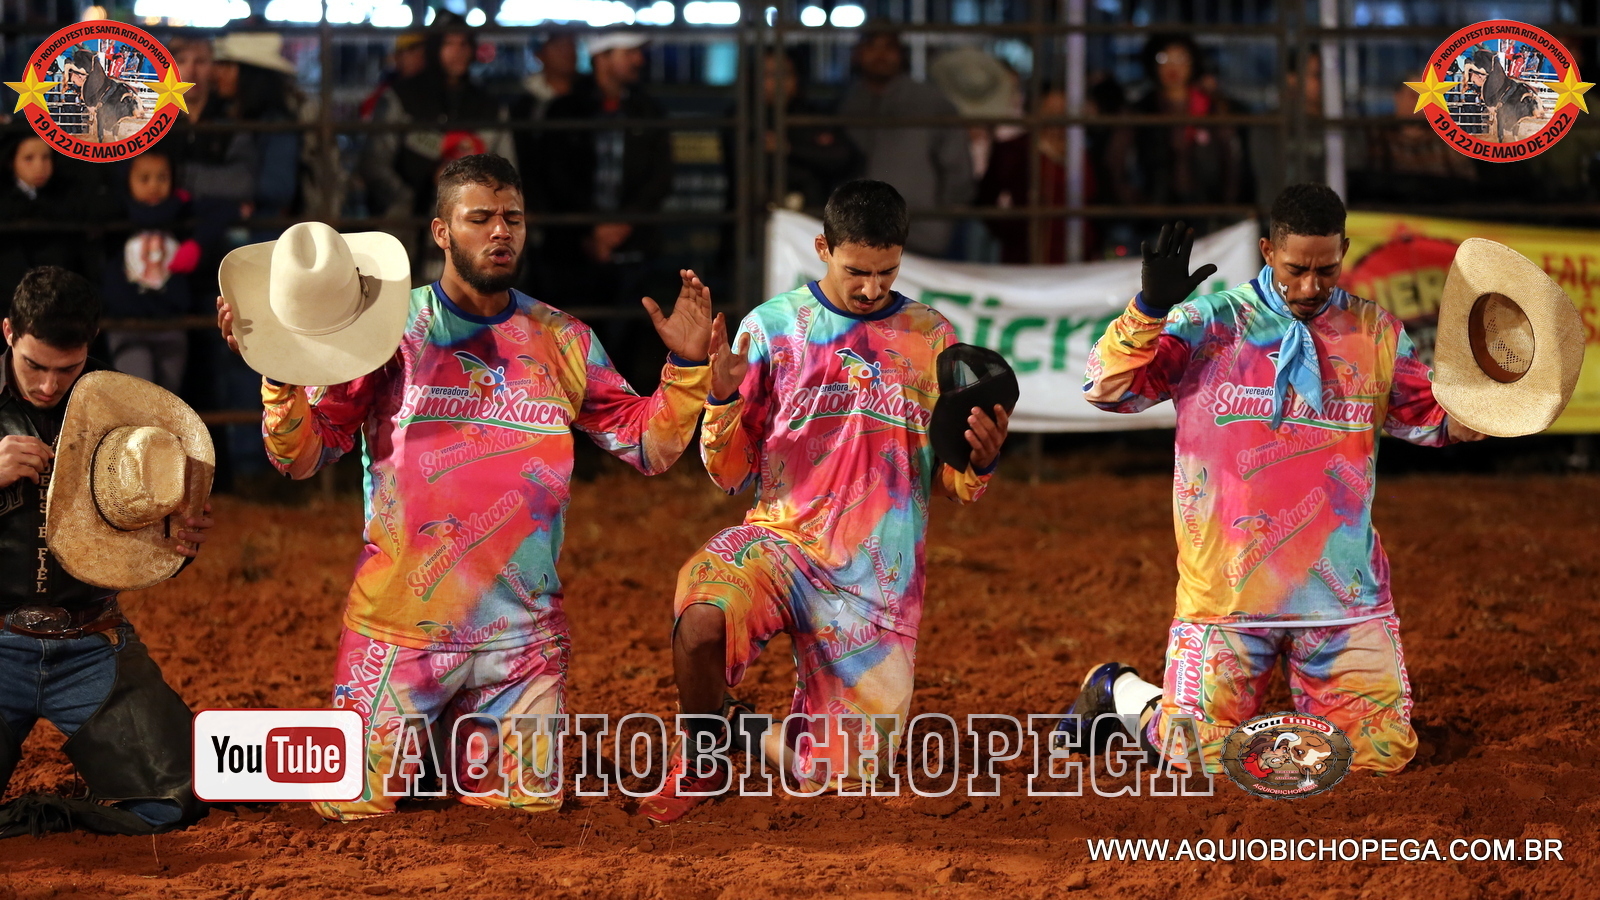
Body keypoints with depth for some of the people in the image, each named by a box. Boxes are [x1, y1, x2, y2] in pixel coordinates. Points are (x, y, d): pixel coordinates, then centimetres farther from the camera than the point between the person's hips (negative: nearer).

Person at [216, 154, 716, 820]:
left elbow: (647, 447, 7)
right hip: (399, 626, -2)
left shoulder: (563, 341, 6)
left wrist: (686, 367, -7)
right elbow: (302, 457, -3)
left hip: (521, 634, 2)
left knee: (532, 809, 7)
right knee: (354, 809, -1)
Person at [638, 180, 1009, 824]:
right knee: (702, 617, -35)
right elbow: (730, 474, 4)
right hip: (782, 537, -1)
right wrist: (723, 399, -16)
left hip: (880, 577, 1)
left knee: (837, 778, -2)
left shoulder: (930, 336, 7)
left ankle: (774, 742, 36)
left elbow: (954, 484, 11)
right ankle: (702, 757, -4)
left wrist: (980, 461, -13)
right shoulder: (773, 325, 3)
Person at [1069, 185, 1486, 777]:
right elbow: (1107, 389, -9)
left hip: (1345, 593, 3)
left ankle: (1309, 707, 30)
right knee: (1201, 757, -3)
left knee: (1384, 753, -1)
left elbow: (1431, 418, 18)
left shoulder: (1375, 332, 7)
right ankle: (1118, 692, 29)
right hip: (1227, 591, -3)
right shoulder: (1209, 323, -2)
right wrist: (1150, 307, -23)